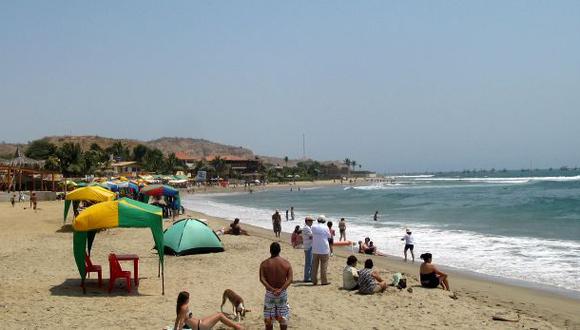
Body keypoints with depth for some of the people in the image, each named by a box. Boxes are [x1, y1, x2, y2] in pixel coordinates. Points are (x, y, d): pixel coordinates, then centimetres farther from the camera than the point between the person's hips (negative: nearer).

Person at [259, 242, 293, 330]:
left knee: (268, 318, 9)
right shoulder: (286, 263, -3)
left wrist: (272, 289, -24)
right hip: (283, 293, 1)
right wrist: (281, 289, -22)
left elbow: (262, 279, -17)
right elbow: (290, 279, -13)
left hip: (269, 293, -1)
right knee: (283, 316, 13)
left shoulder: (264, 263, -5)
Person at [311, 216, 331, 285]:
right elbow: (329, 236, 3)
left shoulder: (313, 227, 1)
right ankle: (324, 281, 4)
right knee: (324, 265, 3)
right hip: (324, 249, -3)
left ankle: (314, 280, 12)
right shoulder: (325, 227, -9)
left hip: (315, 250, 4)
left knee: (314, 265, 9)